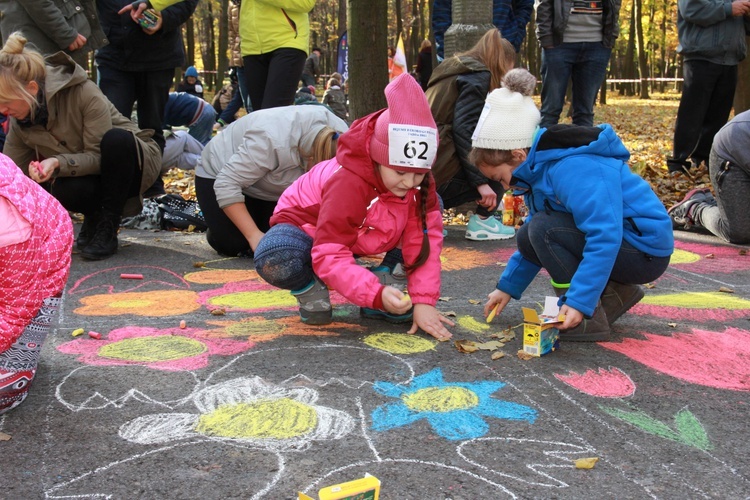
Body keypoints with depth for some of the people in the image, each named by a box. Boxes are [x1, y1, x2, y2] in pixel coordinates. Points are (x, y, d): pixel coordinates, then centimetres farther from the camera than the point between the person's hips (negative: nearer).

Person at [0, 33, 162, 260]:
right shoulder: (19, 122, -10)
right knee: (61, 190, -33)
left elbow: (99, 156, -26)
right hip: (88, 173, 3)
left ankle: (107, 228, -22)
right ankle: (95, 216, 2)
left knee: (116, 139, -38)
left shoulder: (84, 94, -28)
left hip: (130, 161, -3)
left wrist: (58, 163, -43)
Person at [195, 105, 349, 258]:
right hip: (218, 175, -5)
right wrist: (254, 236, -38)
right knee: (233, 244, -22)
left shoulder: (339, 135, -24)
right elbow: (227, 184, -36)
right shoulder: (272, 142, -42)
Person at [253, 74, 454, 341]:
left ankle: (384, 275, -4)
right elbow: (330, 257, -40)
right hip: (307, 227, -6)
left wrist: (423, 300, -25)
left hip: (362, 237, 6)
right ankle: (309, 286, -7)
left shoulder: (420, 182, -18)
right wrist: (377, 295, -50)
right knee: (274, 261, -41)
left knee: (432, 212, -10)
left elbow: (425, 241, -16)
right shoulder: (348, 184, -37)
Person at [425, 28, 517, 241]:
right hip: (440, 171, -9)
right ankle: (482, 222, 5)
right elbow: (464, 130, -17)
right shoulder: (479, 75, -5)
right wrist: (481, 181, -18)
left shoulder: (455, 69, 22)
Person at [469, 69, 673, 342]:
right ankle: (614, 293, 10)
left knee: (543, 229, -23)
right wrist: (508, 286, 16)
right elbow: (533, 240, 16)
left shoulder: (572, 171, -27)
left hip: (645, 251, -10)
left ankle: (590, 319, -14)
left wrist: (578, 302, -35)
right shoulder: (541, 167, 5)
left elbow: (605, 237, -34)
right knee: (527, 237, 2)